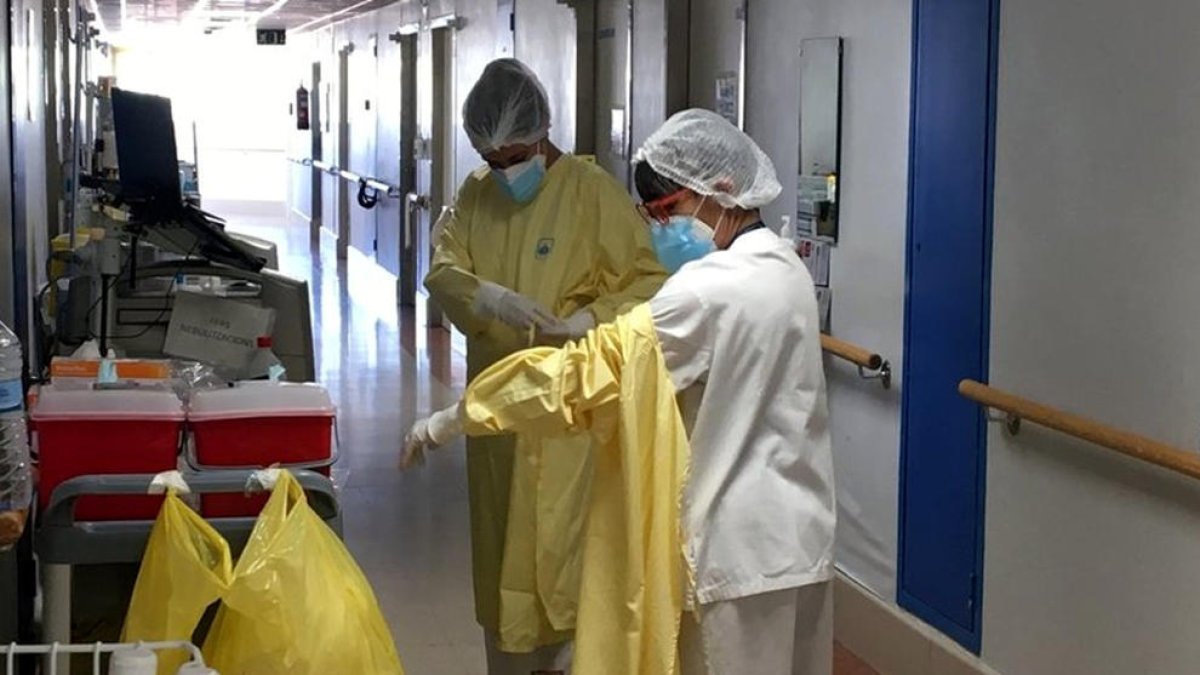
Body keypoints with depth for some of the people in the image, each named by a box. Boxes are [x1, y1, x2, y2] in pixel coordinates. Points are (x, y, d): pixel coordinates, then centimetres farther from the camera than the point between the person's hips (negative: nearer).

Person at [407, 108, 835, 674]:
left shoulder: (709, 289, -20)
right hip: (800, 536, 9)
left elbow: (583, 373, -20)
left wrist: (448, 423, -15)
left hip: (741, 549, -9)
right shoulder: (786, 269, 8)